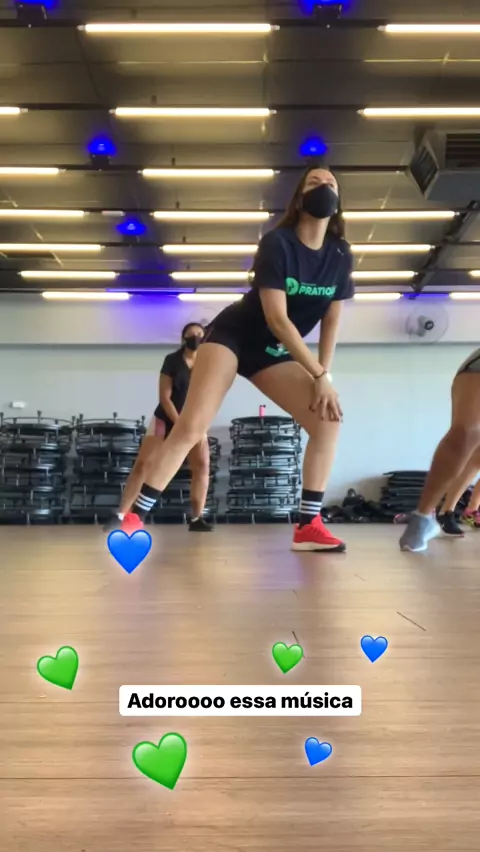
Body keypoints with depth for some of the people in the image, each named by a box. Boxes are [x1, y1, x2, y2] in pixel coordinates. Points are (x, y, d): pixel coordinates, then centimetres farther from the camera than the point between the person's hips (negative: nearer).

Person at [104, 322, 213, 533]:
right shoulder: (172, 360, -9)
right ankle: (120, 516, -12)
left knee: (203, 464, -14)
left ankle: (197, 519, -9)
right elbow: (164, 397, -13)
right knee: (142, 464, -11)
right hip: (166, 419, -2)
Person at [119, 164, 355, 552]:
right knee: (191, 425, -20)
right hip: (233, 335, -5)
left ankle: (309, 526, -6)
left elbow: (331, 320, 0)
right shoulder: (278, 243, -21)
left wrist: (323, 375, -11)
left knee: (328, 420, -12)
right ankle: (135, 517, -13)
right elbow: (276, 318, -27)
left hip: (275, 352, 6)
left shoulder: (341, 256, -4)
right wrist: (319, 375, -27)